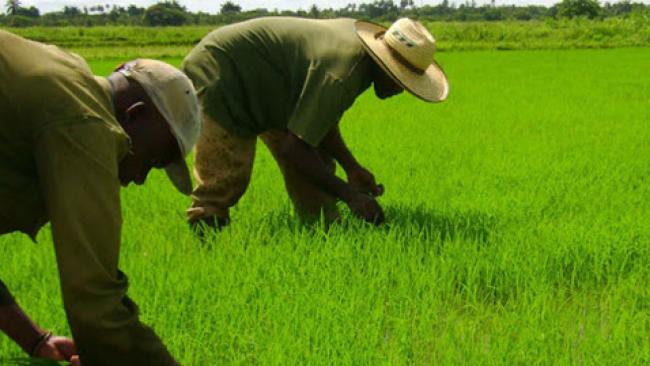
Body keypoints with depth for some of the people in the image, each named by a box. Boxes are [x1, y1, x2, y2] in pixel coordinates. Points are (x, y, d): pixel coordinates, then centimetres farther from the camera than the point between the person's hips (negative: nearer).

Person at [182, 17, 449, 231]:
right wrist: (349, 194, -26)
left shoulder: (356, 42, -5)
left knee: (316, 165, 5)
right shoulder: (341, 71, -34)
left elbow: (319, 117, 4)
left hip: (262, 86, 10)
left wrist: (352, 167, -6)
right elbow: (294, 148, -31)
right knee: (224, 183, -15)